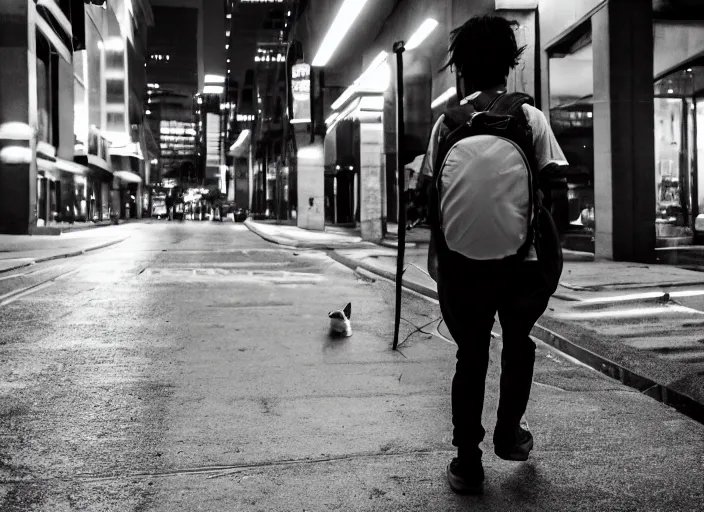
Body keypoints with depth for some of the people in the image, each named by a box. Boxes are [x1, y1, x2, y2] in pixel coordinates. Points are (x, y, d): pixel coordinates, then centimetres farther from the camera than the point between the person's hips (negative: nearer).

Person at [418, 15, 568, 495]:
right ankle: (509, 433, 30)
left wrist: (439, 248, 15)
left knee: (471, 355, 13)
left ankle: (468, 463, 16)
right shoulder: (531, 117, -1)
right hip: (523, 258, 0)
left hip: (463, 258, 1)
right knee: (519, 342, 26)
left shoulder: (448, 122, 3)